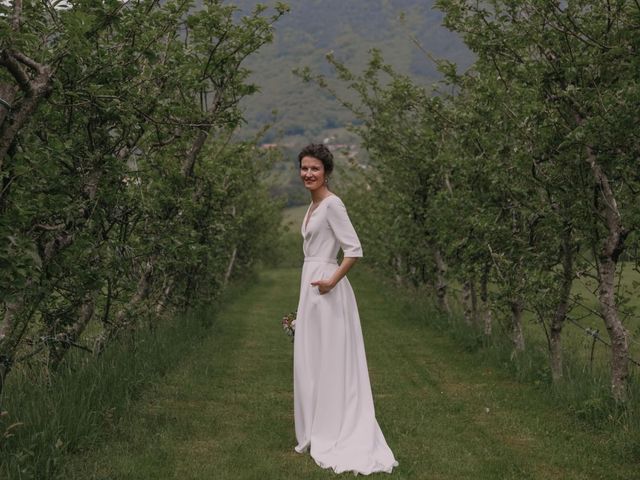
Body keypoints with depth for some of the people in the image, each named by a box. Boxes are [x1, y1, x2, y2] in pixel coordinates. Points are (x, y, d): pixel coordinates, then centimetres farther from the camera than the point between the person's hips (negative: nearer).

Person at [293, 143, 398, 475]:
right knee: (310, 362, 12)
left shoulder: (332, 204, -13)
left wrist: (331, 282, -23)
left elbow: (354, 250, -19)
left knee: (329, 362, -4)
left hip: (326, 291, -10)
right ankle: (318, 435, 20)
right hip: (310, 288, 10)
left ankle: (334, 437, 4)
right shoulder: (314, 205, 15)